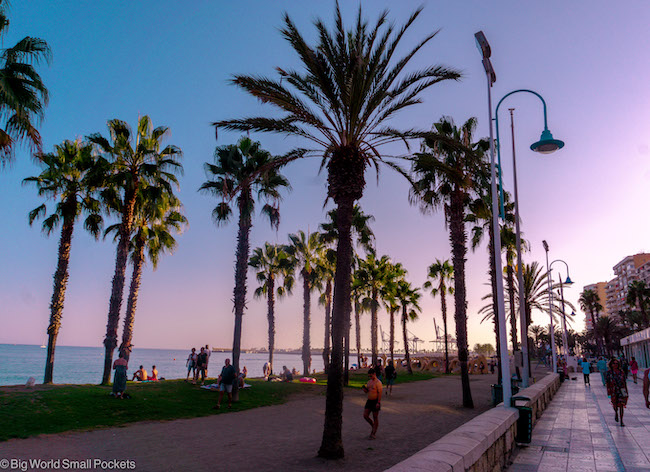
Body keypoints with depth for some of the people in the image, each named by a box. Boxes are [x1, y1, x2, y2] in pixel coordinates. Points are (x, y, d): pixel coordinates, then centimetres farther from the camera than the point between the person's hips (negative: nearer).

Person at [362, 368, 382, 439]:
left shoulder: (378, 382, -14)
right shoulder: (369, 381, 11)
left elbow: (380, 393, -18)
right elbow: (367, 391, 18)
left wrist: (378, 403, -24)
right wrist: (364, 389, -5)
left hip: (375, 401, -8)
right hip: (369, 401, 8)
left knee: (375, 418, 2)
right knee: (365, 415, 3)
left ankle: (373, 434, 10)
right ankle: (373, 426, 26)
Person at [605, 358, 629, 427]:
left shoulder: (621, 372, 3)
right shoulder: (609, 372, -1)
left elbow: (624, 382, 9)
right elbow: (608, 382, 1)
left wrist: (626, 391, 8)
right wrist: (608, 392, -3)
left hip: (621, 390, 0)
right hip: (614, 391, 0)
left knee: (621, 405, -6)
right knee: (615, 405, 9)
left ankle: (621, 421, -1)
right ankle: (616, 413, 43)